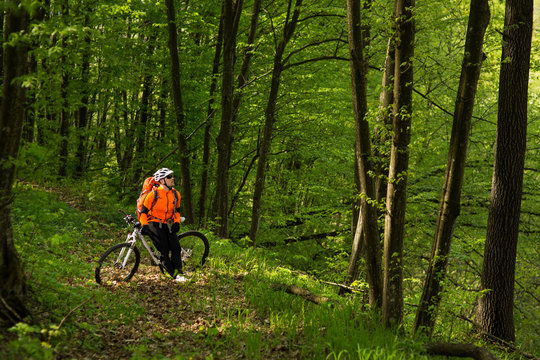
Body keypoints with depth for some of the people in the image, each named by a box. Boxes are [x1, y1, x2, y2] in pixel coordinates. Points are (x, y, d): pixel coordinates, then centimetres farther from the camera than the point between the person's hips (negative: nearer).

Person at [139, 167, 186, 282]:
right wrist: (144, 225, -16)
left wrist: (177, 222, 3)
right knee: (164, 249, -16)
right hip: (154, 224, -5)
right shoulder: (153, 194, -10)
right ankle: (174, 274, -14)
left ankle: (178, 272, -10)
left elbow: (177, 210, 19)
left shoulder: (176, 194, 5)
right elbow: (143, 211, -3)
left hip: (167, 225, 5)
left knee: (175, 246, -15)